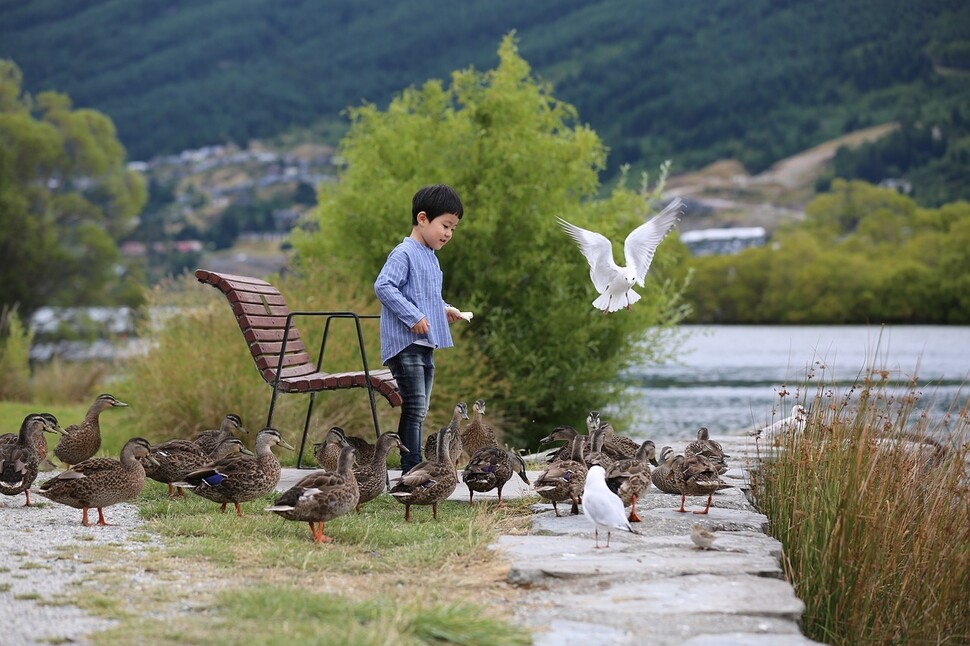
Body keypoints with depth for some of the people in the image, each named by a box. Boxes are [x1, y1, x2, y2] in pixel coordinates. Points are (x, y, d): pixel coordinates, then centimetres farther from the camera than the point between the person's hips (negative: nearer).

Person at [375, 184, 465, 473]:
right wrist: (413, 316, -24)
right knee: (414, 408, -12)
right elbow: (383, 286, -22)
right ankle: (411, 470, -11)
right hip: (405, 344, -10)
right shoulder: (403, 254, -11)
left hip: (426, 345, 10)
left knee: (419, 411, 11)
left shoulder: (430, 257, 18)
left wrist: (443, 309, 13)